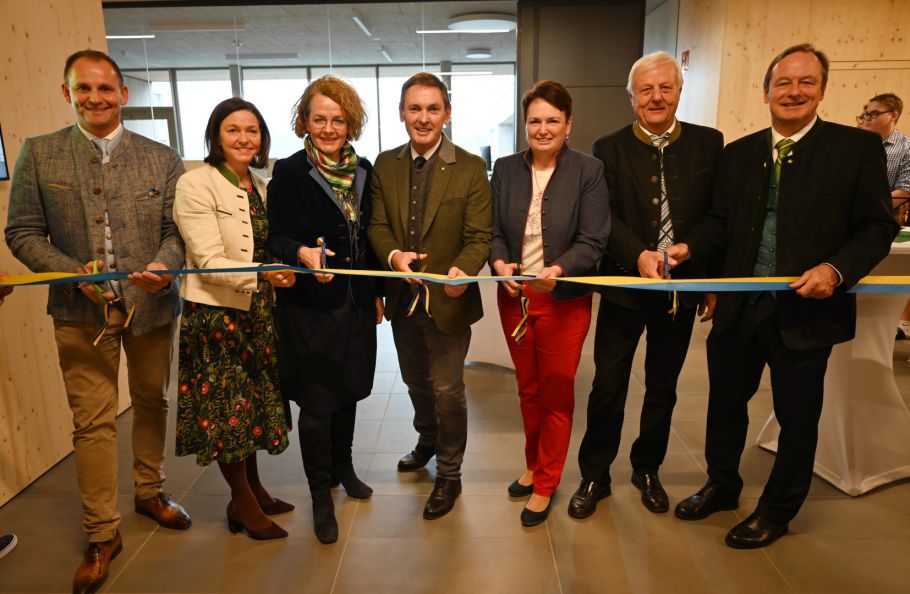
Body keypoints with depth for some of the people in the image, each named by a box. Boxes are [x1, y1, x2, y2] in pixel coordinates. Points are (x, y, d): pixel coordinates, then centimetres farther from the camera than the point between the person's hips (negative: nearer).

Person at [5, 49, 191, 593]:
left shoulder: (162, 159, 3)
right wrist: (75, 274, -14)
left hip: (152, 304, 1)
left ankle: (150, 491, 38)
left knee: (152, 402, 15)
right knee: (93, 421, 3)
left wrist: (163, 267, -21)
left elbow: (178, 229, 0)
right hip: (82, 309, -1)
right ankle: (102, 534, 18)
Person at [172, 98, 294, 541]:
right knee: (227, 407, 6)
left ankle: (254, 490, 35)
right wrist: (262, 273, -34)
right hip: (215, 312, -7)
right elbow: (209, 262, -21)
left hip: (257, 312, 7)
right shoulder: (195, 184, -13)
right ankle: (243, 503, 25)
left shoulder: (261, 187, 8)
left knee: (254, 401, 17)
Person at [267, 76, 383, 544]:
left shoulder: (364, 171, 7)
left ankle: (342, 467, 40)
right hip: (309, 306, -4)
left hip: (356, 302, 5)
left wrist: (377, 292, 12)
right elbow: (277, 238, -8)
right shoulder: (289, 173, -7)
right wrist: (302, 253, -29)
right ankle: (321, 496, 22)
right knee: (316, 404, 3)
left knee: (347, 391, 17)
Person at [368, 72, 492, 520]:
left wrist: (463, 270, -34)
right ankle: (428, 441, 53)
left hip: (448, 301, -4)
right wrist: (393, 255, -22)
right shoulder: (385, 166, 3)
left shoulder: (470, 169, -10)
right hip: (403, 298, 5)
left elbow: (478, 237, -13)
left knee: (447, 392, 8)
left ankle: (448, 476, 30)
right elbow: (378, 226, 0)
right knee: (417, 385, 24)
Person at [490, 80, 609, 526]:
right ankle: (533, 466, 40)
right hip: (514, 295, 4)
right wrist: (500, 264, -18)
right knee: (527, 389, 18)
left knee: (556, 395, 8)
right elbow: (494, 232, 3)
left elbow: (592, 242, -12)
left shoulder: (589, 171, -8)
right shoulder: (506, 169, 3)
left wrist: (557, 270, -29)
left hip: (564, 300, -3)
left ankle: (545, 486, 27)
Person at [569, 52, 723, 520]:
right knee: (608, 388, 4)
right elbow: (604, 217, -9)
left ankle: (647, 469, 36)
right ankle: (594, 477, 23)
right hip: (624, 285, -2)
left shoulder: (708, 144, 3)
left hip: (681, 287, 2)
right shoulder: (609, 149, -1)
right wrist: (638, 255, -25)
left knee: (663, 388, 16)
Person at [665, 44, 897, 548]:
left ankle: (777, 510, 34)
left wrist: (836, 269, -21)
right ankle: (722, 484, 41)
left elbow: (877, 227, -4)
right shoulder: (737, 154, 8)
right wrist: (688, 247, -12)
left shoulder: (857, 147, -3)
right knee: (725, 401, 17)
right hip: (740, 305, 4)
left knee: (797, 417, 11)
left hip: (806, 309, -3)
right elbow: (722, 221, 7)